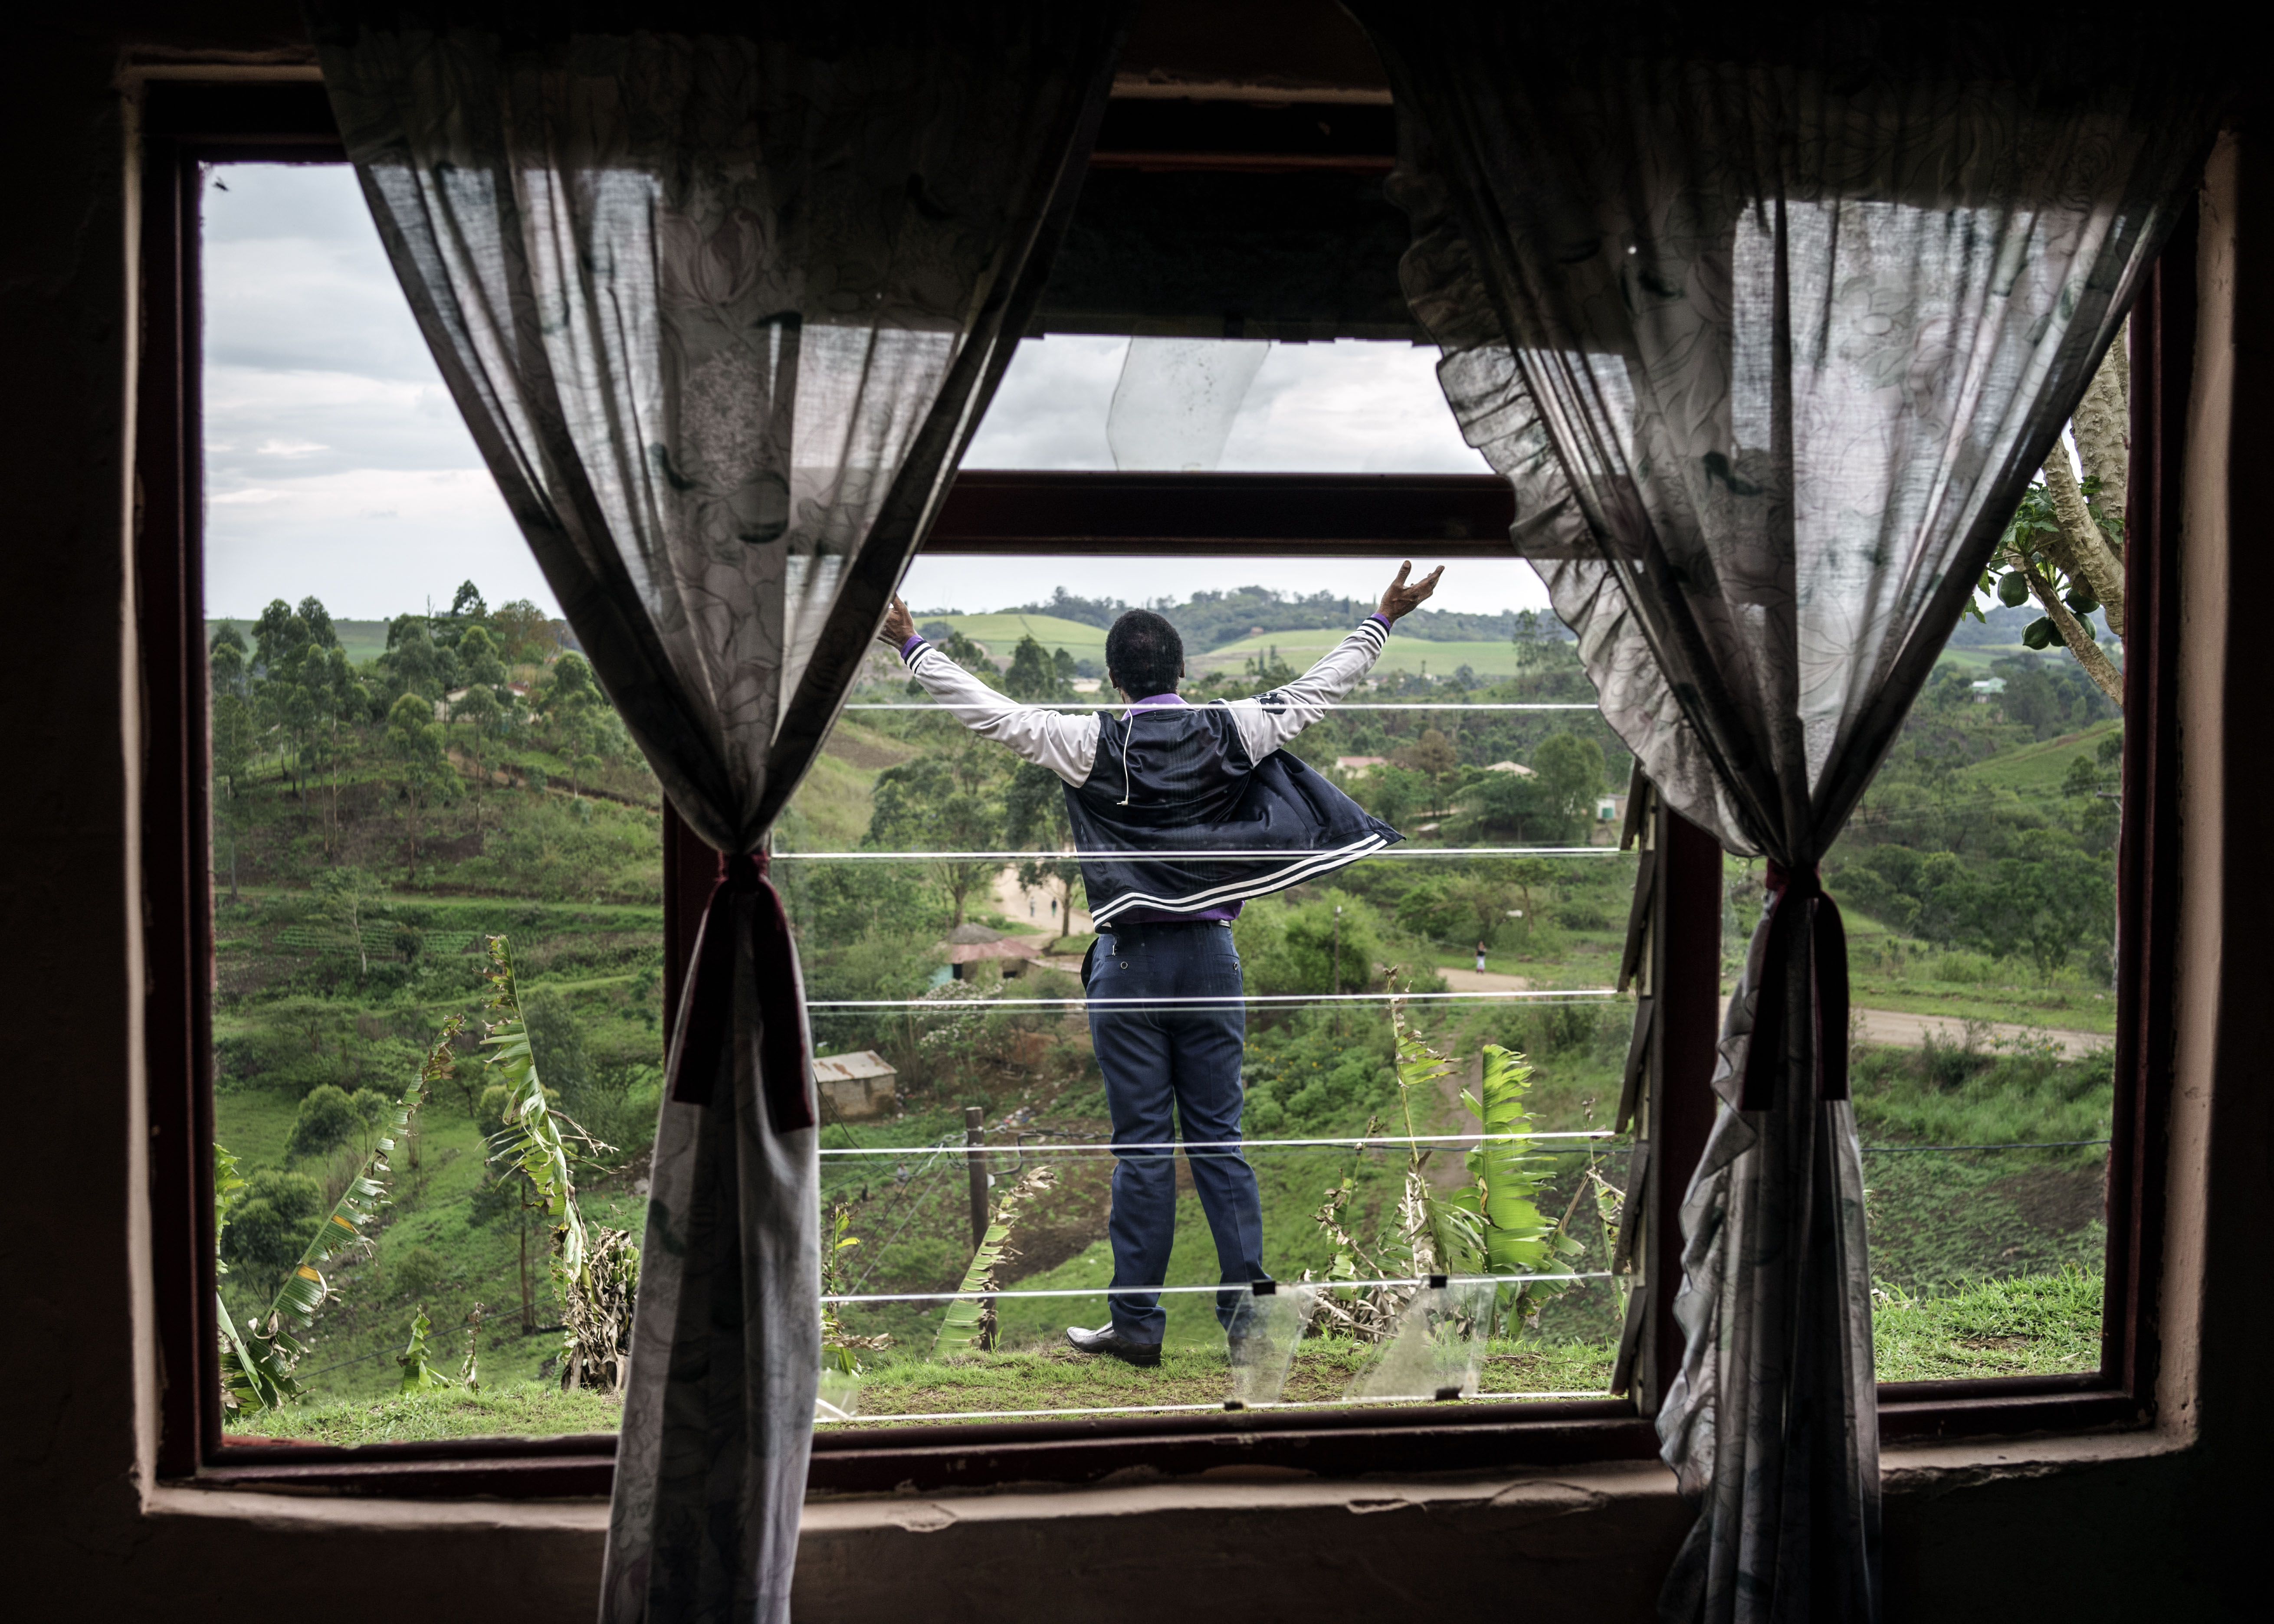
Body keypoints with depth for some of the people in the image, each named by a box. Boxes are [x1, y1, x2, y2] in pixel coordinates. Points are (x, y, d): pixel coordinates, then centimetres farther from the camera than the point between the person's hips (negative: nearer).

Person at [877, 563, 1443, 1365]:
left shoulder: (1090, 744, -6)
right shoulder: (1231, 734, 1)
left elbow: (987, 709, -3)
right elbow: (1320, 686, 9)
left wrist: (911, 644, 6)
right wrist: (1384, 617, 20)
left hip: (1130, 961, -2)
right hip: (1211, 954, 2)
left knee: (1143, 1148, 2)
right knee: (1219, 1140, 7)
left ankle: (1137, 1324, 9)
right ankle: (1248, 1318, 10)